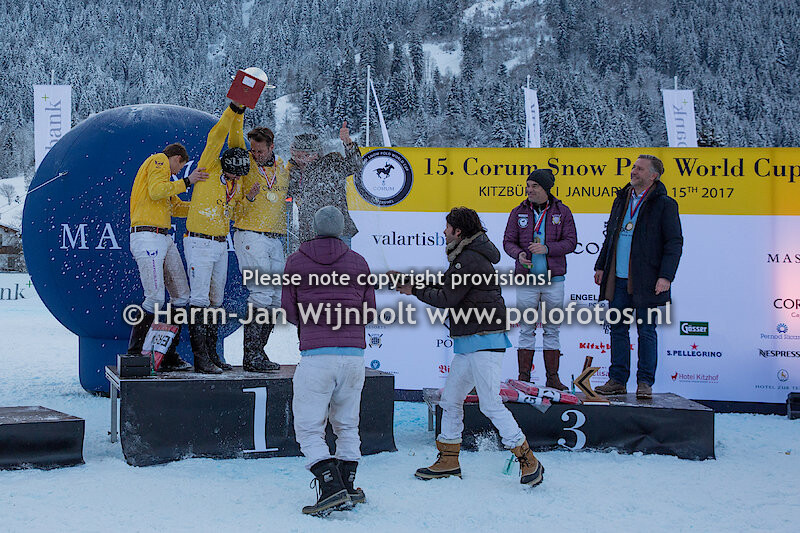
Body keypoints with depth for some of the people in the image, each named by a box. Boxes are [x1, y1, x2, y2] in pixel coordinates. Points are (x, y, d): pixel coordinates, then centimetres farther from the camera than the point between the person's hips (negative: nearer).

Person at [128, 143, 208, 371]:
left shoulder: (162, 171, 30)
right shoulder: (158, 160, 2)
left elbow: (177, 207, 32)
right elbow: (155, 191, -16)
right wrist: (186, 182, -12)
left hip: (164, 240, 10)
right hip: (147, 237, -10)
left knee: (181, 296, 5)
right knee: (156, 297, -16)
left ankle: (168, 354, 9)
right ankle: (134, 353, -8)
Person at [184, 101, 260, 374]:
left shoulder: (237, 184, 11)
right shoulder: (209, 168, -7)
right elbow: (216, 136, -16)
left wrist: (248, 198, 1)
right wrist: (233, 111, -19)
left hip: (221, 245, 7)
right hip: (199, 243, -7)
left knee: (215, 300, 11)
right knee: (199, 299, -9)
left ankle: (211, 353, 18)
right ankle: (200, 357, -9)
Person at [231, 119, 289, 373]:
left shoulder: (283, 168, 13)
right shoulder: (246, 162, -1)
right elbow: (235, 138, -15)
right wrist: (239, 112, -21)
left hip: (275, 240, 6)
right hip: (251, 236, -6)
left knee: (277, 297, 6)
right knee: (262, 294, -14)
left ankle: (258, 351, 16)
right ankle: (251, 356, -10)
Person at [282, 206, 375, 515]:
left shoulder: (296, 262, 4)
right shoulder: (358, 262, 9)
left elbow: (290, 313, 4)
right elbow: (368, 311, 11)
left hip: (316, 354, -3)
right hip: (354, 353, 4)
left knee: (309, 428, 2)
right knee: (347, 425, 17)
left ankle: (331, 487, -13)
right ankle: (347, 489, 17)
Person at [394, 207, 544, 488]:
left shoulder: (470, 259, -15)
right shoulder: (467, 257, 18)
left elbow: (447, 298, -16)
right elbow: (444, 286, 25)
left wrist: (414, 291, -3)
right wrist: (408, 280, 24)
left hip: (484, 341, -11)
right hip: (468, 343, 11)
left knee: (491, 404, -12)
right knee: (450, 399, 13)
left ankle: (528, 460, -6)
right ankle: (448, 460, 21)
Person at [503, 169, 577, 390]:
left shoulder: (562, 212, 3)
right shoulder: (518, 213, 5)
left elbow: (571, 242, -2)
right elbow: (508, 241, 4)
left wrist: (547, 248, -18)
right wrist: (518, 254, -18)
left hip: (553, 280, 0)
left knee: (552, 330, 5)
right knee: (526, 330, 2)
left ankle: (552, 378, 11)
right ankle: (524, 378, 7)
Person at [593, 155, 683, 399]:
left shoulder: (664, 205, -4)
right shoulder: (622, 200, 14)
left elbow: (674, 243, -7)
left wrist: (666, 276, -15)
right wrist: (601, 266, 16)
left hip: (645, 281, -6)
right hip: (618, 279, 6)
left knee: (646, 331, 1)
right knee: (618, 329, 8)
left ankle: (645, 382, 8)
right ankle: (617, 379, 15)